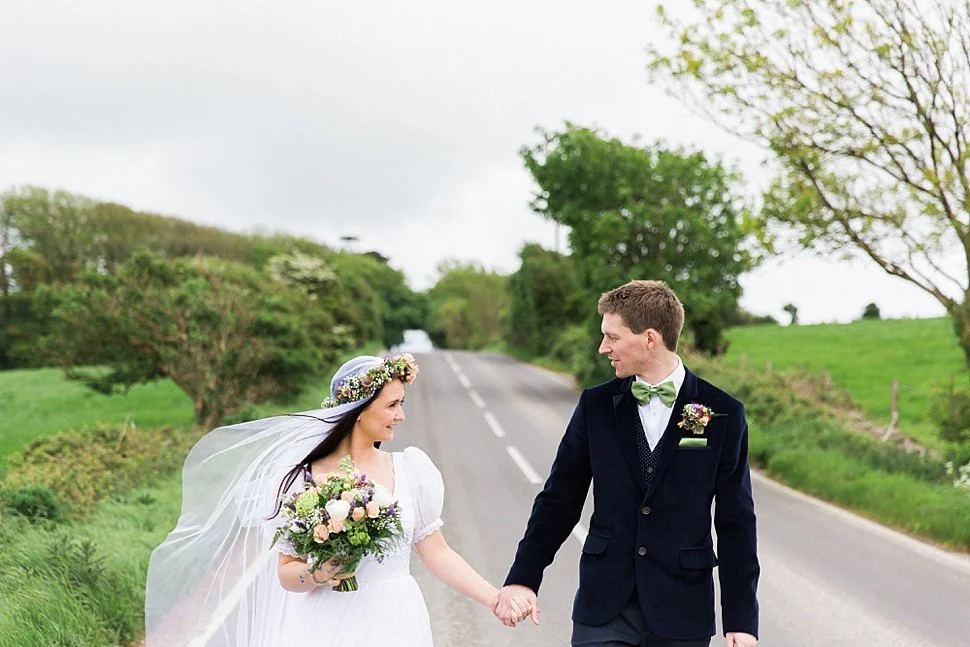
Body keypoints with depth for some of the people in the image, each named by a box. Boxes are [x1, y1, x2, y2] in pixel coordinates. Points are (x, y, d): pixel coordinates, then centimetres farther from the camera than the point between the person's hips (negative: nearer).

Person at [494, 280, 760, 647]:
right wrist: (523, 578, 1)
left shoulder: (723, 414, -3)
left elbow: (736, 523, -2)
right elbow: (559, 500, 8)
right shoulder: (596, 405, 3)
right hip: (603, 607, 2)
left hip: (681, 612, -1)